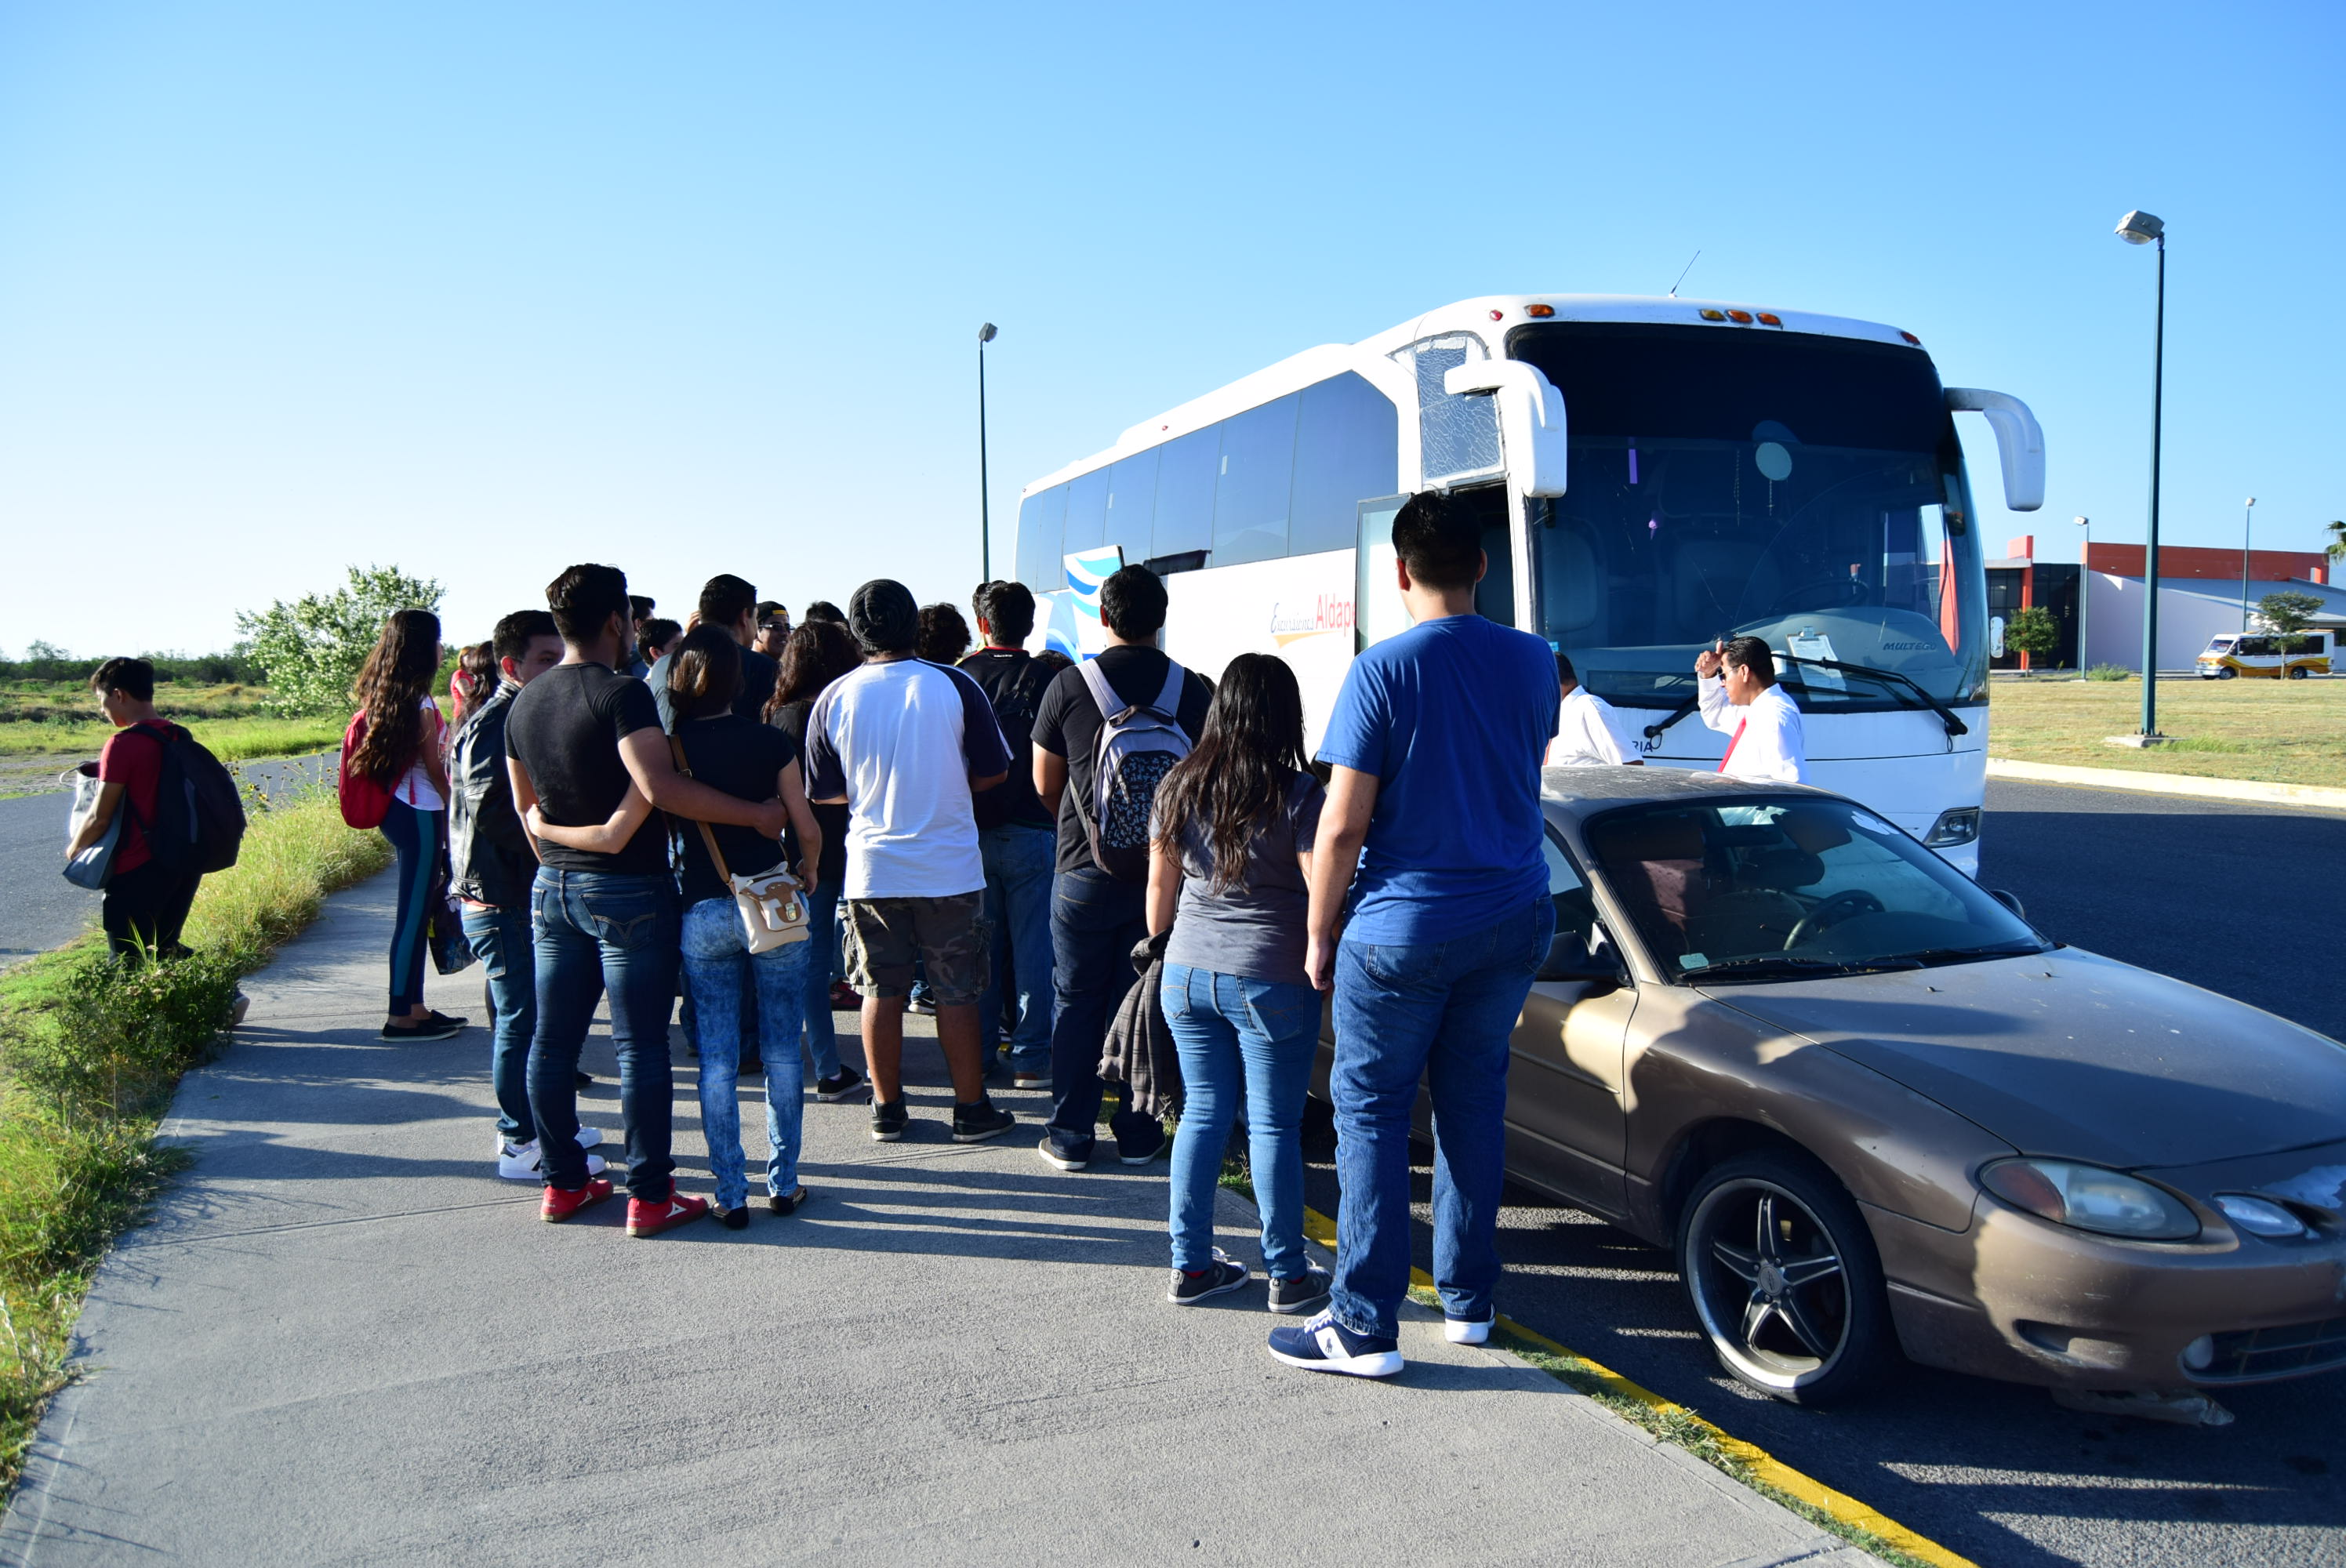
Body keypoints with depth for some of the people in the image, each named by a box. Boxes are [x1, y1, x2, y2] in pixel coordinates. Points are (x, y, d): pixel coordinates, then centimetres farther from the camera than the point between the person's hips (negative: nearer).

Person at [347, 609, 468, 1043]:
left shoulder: (379, 696, 10)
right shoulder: (419, 703, -15)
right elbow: (434, 768, -10)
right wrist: (454, 808, 4)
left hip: (394, 809, 9)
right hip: (420, 814, -9)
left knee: (417, 909, 16)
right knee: (415, 912, -3)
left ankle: (414, 1007, 23)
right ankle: (402, 1015, 3)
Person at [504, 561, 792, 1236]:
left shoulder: (524, 703, 8)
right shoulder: (621, 693, -16)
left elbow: (526, 803, 17)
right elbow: (660, 788, -29)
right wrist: (754, 813, -23)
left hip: (552, 886, 8)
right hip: (627, 889, -7)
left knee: (554, 1038, 13)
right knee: (640, 1045, -1)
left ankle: (563, 1182, 24)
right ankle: (649, 1196, 5)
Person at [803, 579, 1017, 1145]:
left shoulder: (835, 698, -4)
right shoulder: (954, 686, -9)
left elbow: (823, 790, 4)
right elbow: (993, 772, -2)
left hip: (871, 870, 2)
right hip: (949, 869, -1)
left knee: (881, 991, 11)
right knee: (957, 993, 7)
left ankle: (886, 1110, 19)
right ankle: (971, 1109, 15)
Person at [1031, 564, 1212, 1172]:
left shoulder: (1068, 685, -8)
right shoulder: (1193, 688, -4)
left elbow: (1045, 784, 2)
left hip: (1084, 871, -1)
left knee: (1077, 1002, 10)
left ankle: (1069, 1135, 15)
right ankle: (1138, 1133, 18)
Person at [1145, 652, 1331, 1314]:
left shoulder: (1179, 788, 3)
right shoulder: (1298, 795, -11)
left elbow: (1160, 887, 10)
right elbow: (1323, 894, -13)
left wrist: (1160, 940, 27)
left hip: (1187, 970, 5)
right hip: (1271, 980, -4)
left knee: (1203, 1112, 14)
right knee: (1274, 1125, 6)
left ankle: (1190, 1265, 21)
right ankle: (1287, 1275, 17)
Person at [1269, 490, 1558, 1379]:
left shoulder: (1381, 672, -14)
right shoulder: (1532, 662, 2)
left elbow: (1343, 824, -14)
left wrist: (1318, 934, -3)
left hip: (1403, 928, -5)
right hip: (1512, 921, 5)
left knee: (1372, 1113, 4)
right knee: (1474, 1103, 16)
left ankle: (1365, 1329, 5)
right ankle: (1468, 1301, 26)